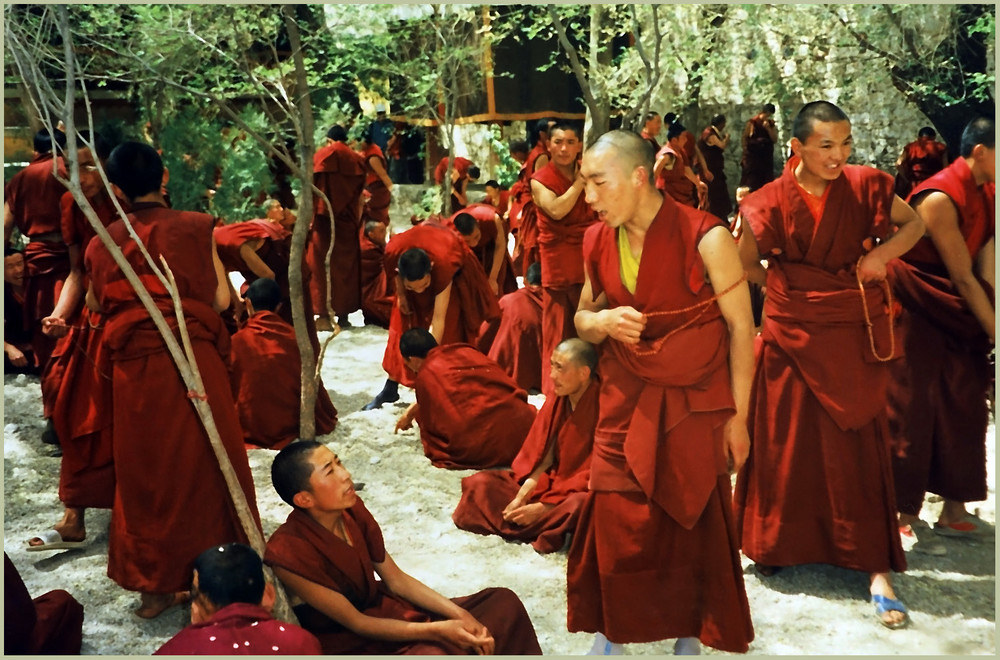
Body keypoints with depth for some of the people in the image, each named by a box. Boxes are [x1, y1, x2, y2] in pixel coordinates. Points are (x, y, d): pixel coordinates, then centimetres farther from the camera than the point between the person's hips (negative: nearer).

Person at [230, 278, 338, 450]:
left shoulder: (237, 342, -12)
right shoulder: (295, 337, -7)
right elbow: (313, 385, 2)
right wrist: (328, 418, 18)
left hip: (249, 431, -2)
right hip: (291, 426, 2)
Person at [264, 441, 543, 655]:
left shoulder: (351, 510, -6)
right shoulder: (288, 552, -26)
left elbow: (397, 580, 1)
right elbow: (355, 623, -21)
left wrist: (459, 615, -11)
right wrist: (438, 630, -24)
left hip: (384, 610, 8)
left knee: (503, 602, 0)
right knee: (434, 654, -36)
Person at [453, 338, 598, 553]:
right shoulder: (557, 399, 0)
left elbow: (593, 474, -21)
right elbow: (540, 455, 1)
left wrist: (543, 507, -22)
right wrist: (521, 497, -15)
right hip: (552, 481, 7)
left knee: (580, 504, -42)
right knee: (480, 482, -6)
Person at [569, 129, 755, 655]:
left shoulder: (705, 237, -14)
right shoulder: (597, 242, 0)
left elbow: (740, 326, -8)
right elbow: (582, 318, 12)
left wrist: (738, 415, -6)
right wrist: (602, 322, -13)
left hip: (694, 403, -3)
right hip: (624, 400, 3)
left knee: (692, 521, 7)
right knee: (615, 520, 1)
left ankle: (687, 631, 29)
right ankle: (610, 629, 23)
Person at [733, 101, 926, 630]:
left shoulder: (864, 186, -5)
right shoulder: (771, 202, -8)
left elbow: (915, 223, 9)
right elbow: (744, 266, 6)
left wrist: (883, 252, -8)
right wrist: (787, 287, 0)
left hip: (853, 338, 0)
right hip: (792, 336, 0)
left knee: (858, 447, 1)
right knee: (785, 444, 10)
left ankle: (876, 570, 9)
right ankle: (776, 543, 31)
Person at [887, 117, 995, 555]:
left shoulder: (984, 193, 3)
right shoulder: (940, 198, -21)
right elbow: (963, 278, -20)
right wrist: (992, 332, -17)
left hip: (957, 313, 8)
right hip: (915, 310, -8)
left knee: (964, 407, 10)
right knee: (912, 411, -1)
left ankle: (954, 510, 21)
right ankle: (907, 516, 11)